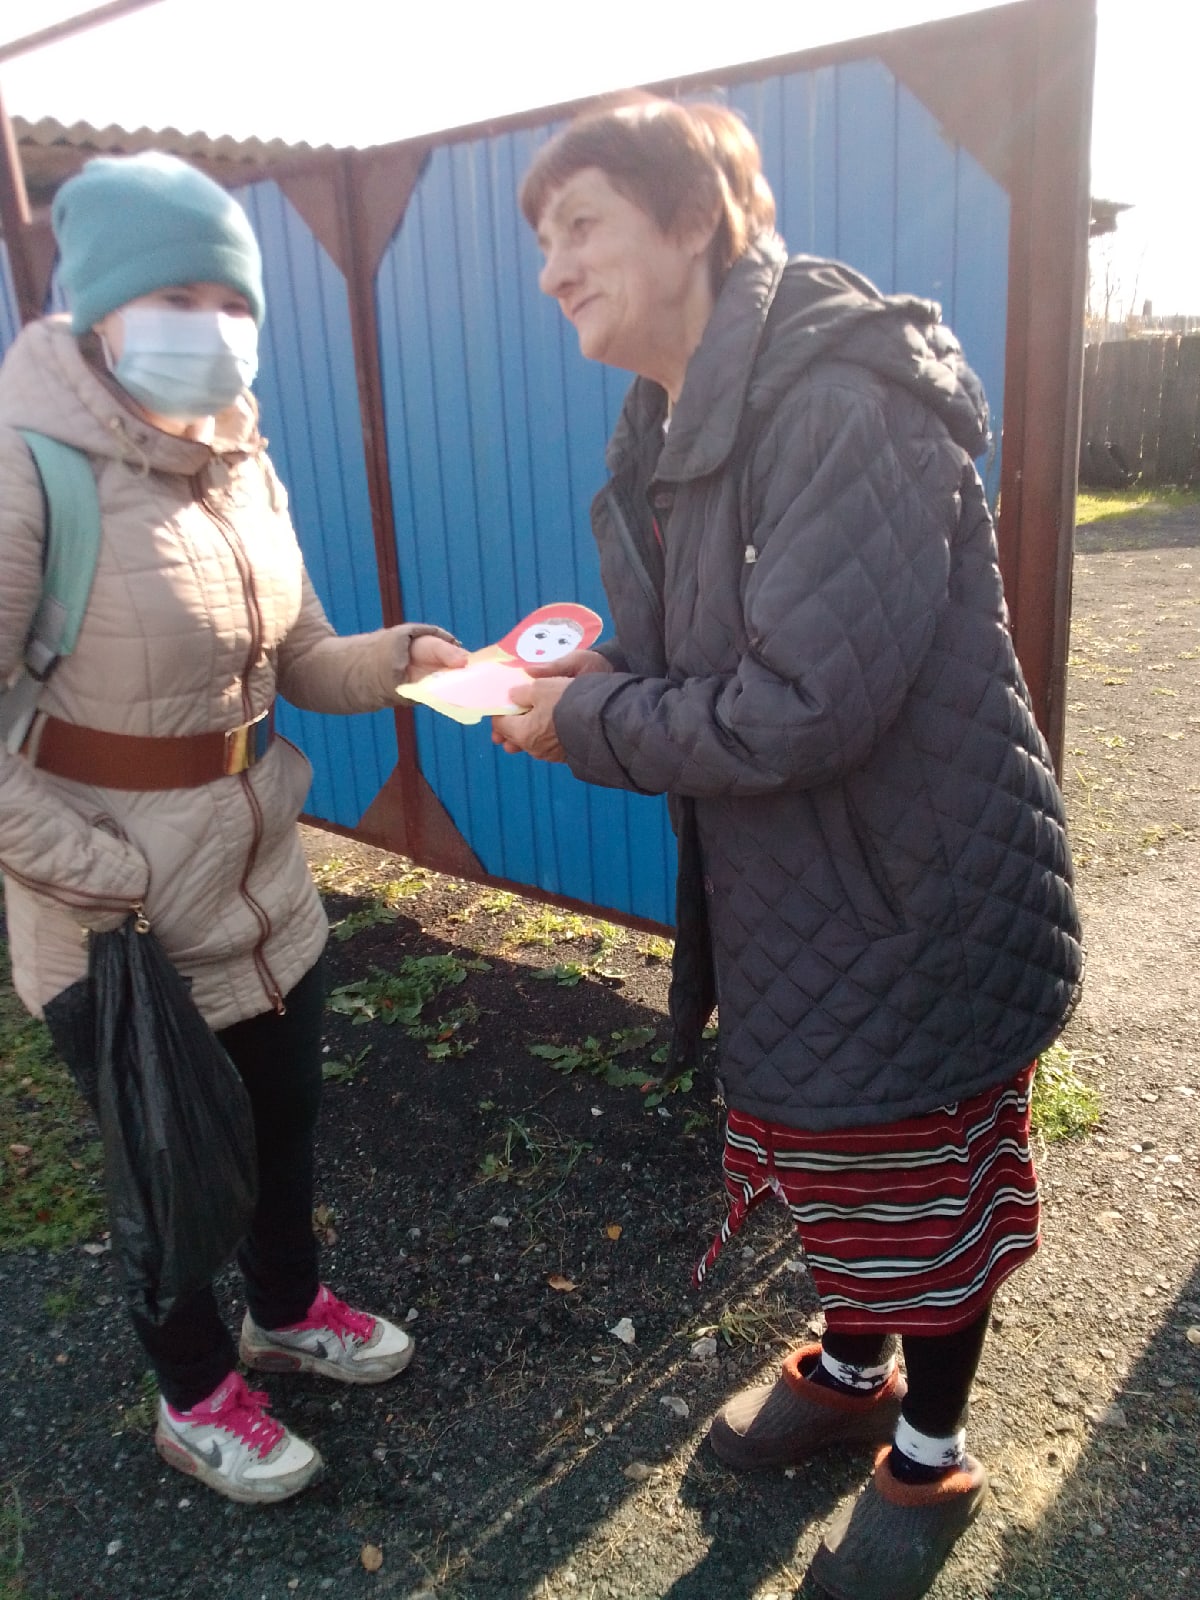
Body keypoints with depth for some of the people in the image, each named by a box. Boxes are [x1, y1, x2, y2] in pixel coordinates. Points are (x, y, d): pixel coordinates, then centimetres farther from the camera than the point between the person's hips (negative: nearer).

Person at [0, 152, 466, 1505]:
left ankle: (287, 1312, 53)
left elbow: (295, 661, 5)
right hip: (120, 911, -6)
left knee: (285, 1116, 24)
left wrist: (401, 658, -13)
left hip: (264, 876, 7)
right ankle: (195, 1396, 43)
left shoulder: (240, 460, 2)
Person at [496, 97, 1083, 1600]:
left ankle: (930, 1455, 42)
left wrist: (586, 726, -18)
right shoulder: (675, 426, 5)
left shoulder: (846, 404, -25)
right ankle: (849, 1368, 53)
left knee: (926, 1187, 14)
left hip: (917, 892, -8)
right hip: (784, 889, 8)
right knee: (821, 1152, 25)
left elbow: (805, 704, -30)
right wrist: (608, 667, -5)